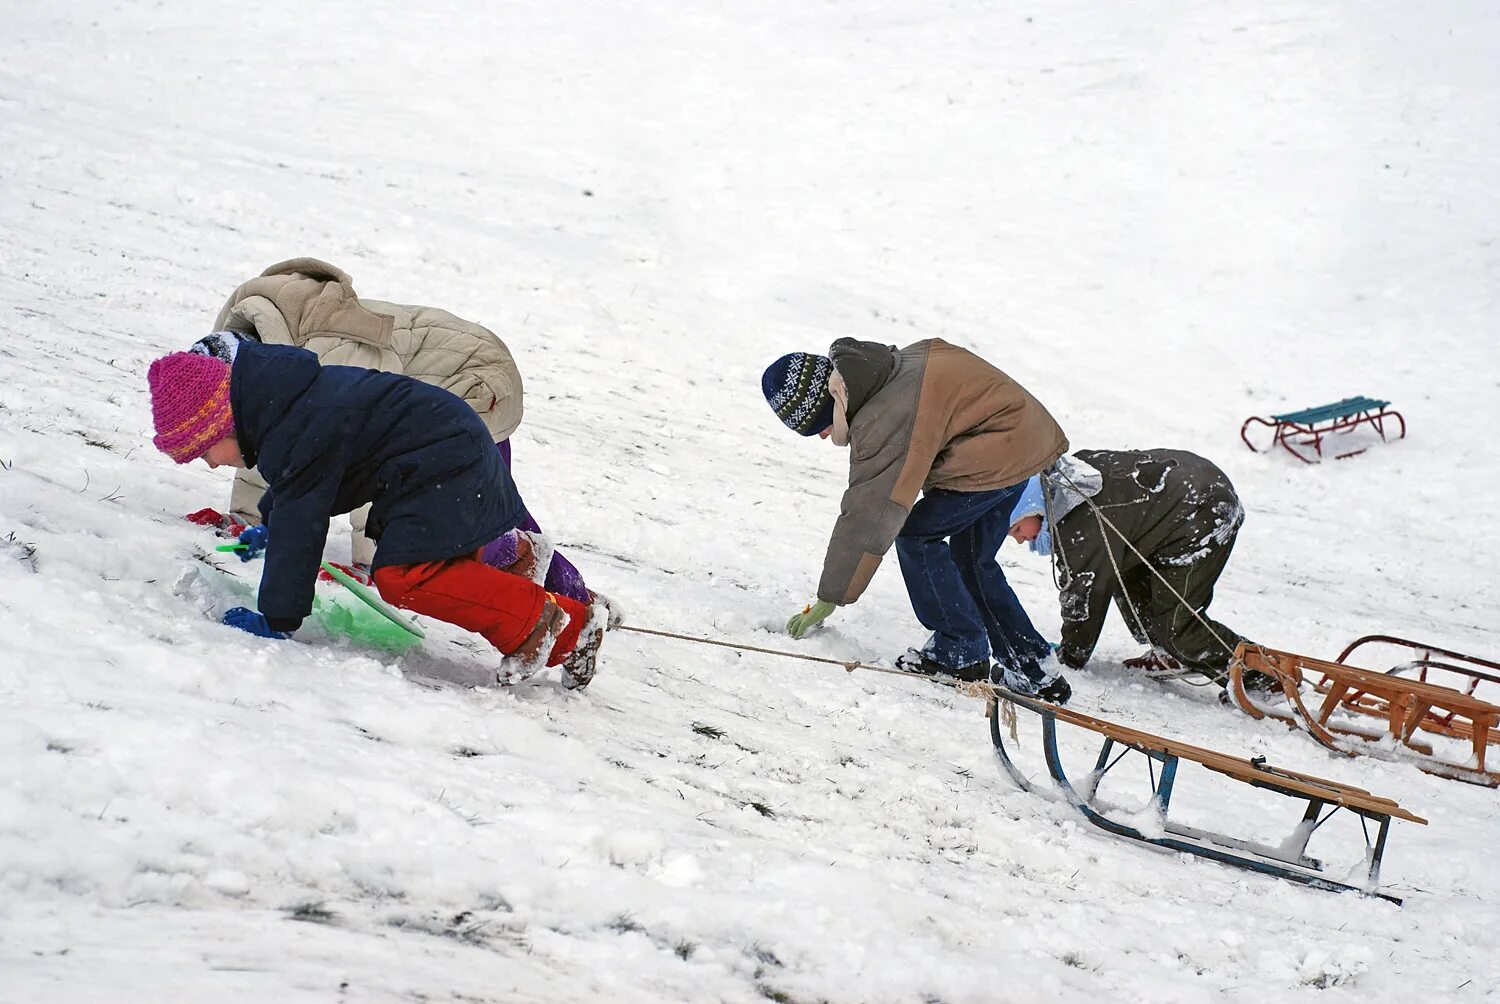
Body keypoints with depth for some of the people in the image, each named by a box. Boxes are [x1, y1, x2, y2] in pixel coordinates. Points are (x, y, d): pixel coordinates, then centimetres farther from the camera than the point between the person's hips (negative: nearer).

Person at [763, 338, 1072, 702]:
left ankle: (961, 652, 0)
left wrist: (829, 599, -18)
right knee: (972, 560, 16)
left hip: (1000, 454, -11)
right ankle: (1035, 670, 19)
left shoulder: (884, 423, -25)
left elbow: (867, 516, -24)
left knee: (915, 534, -7)